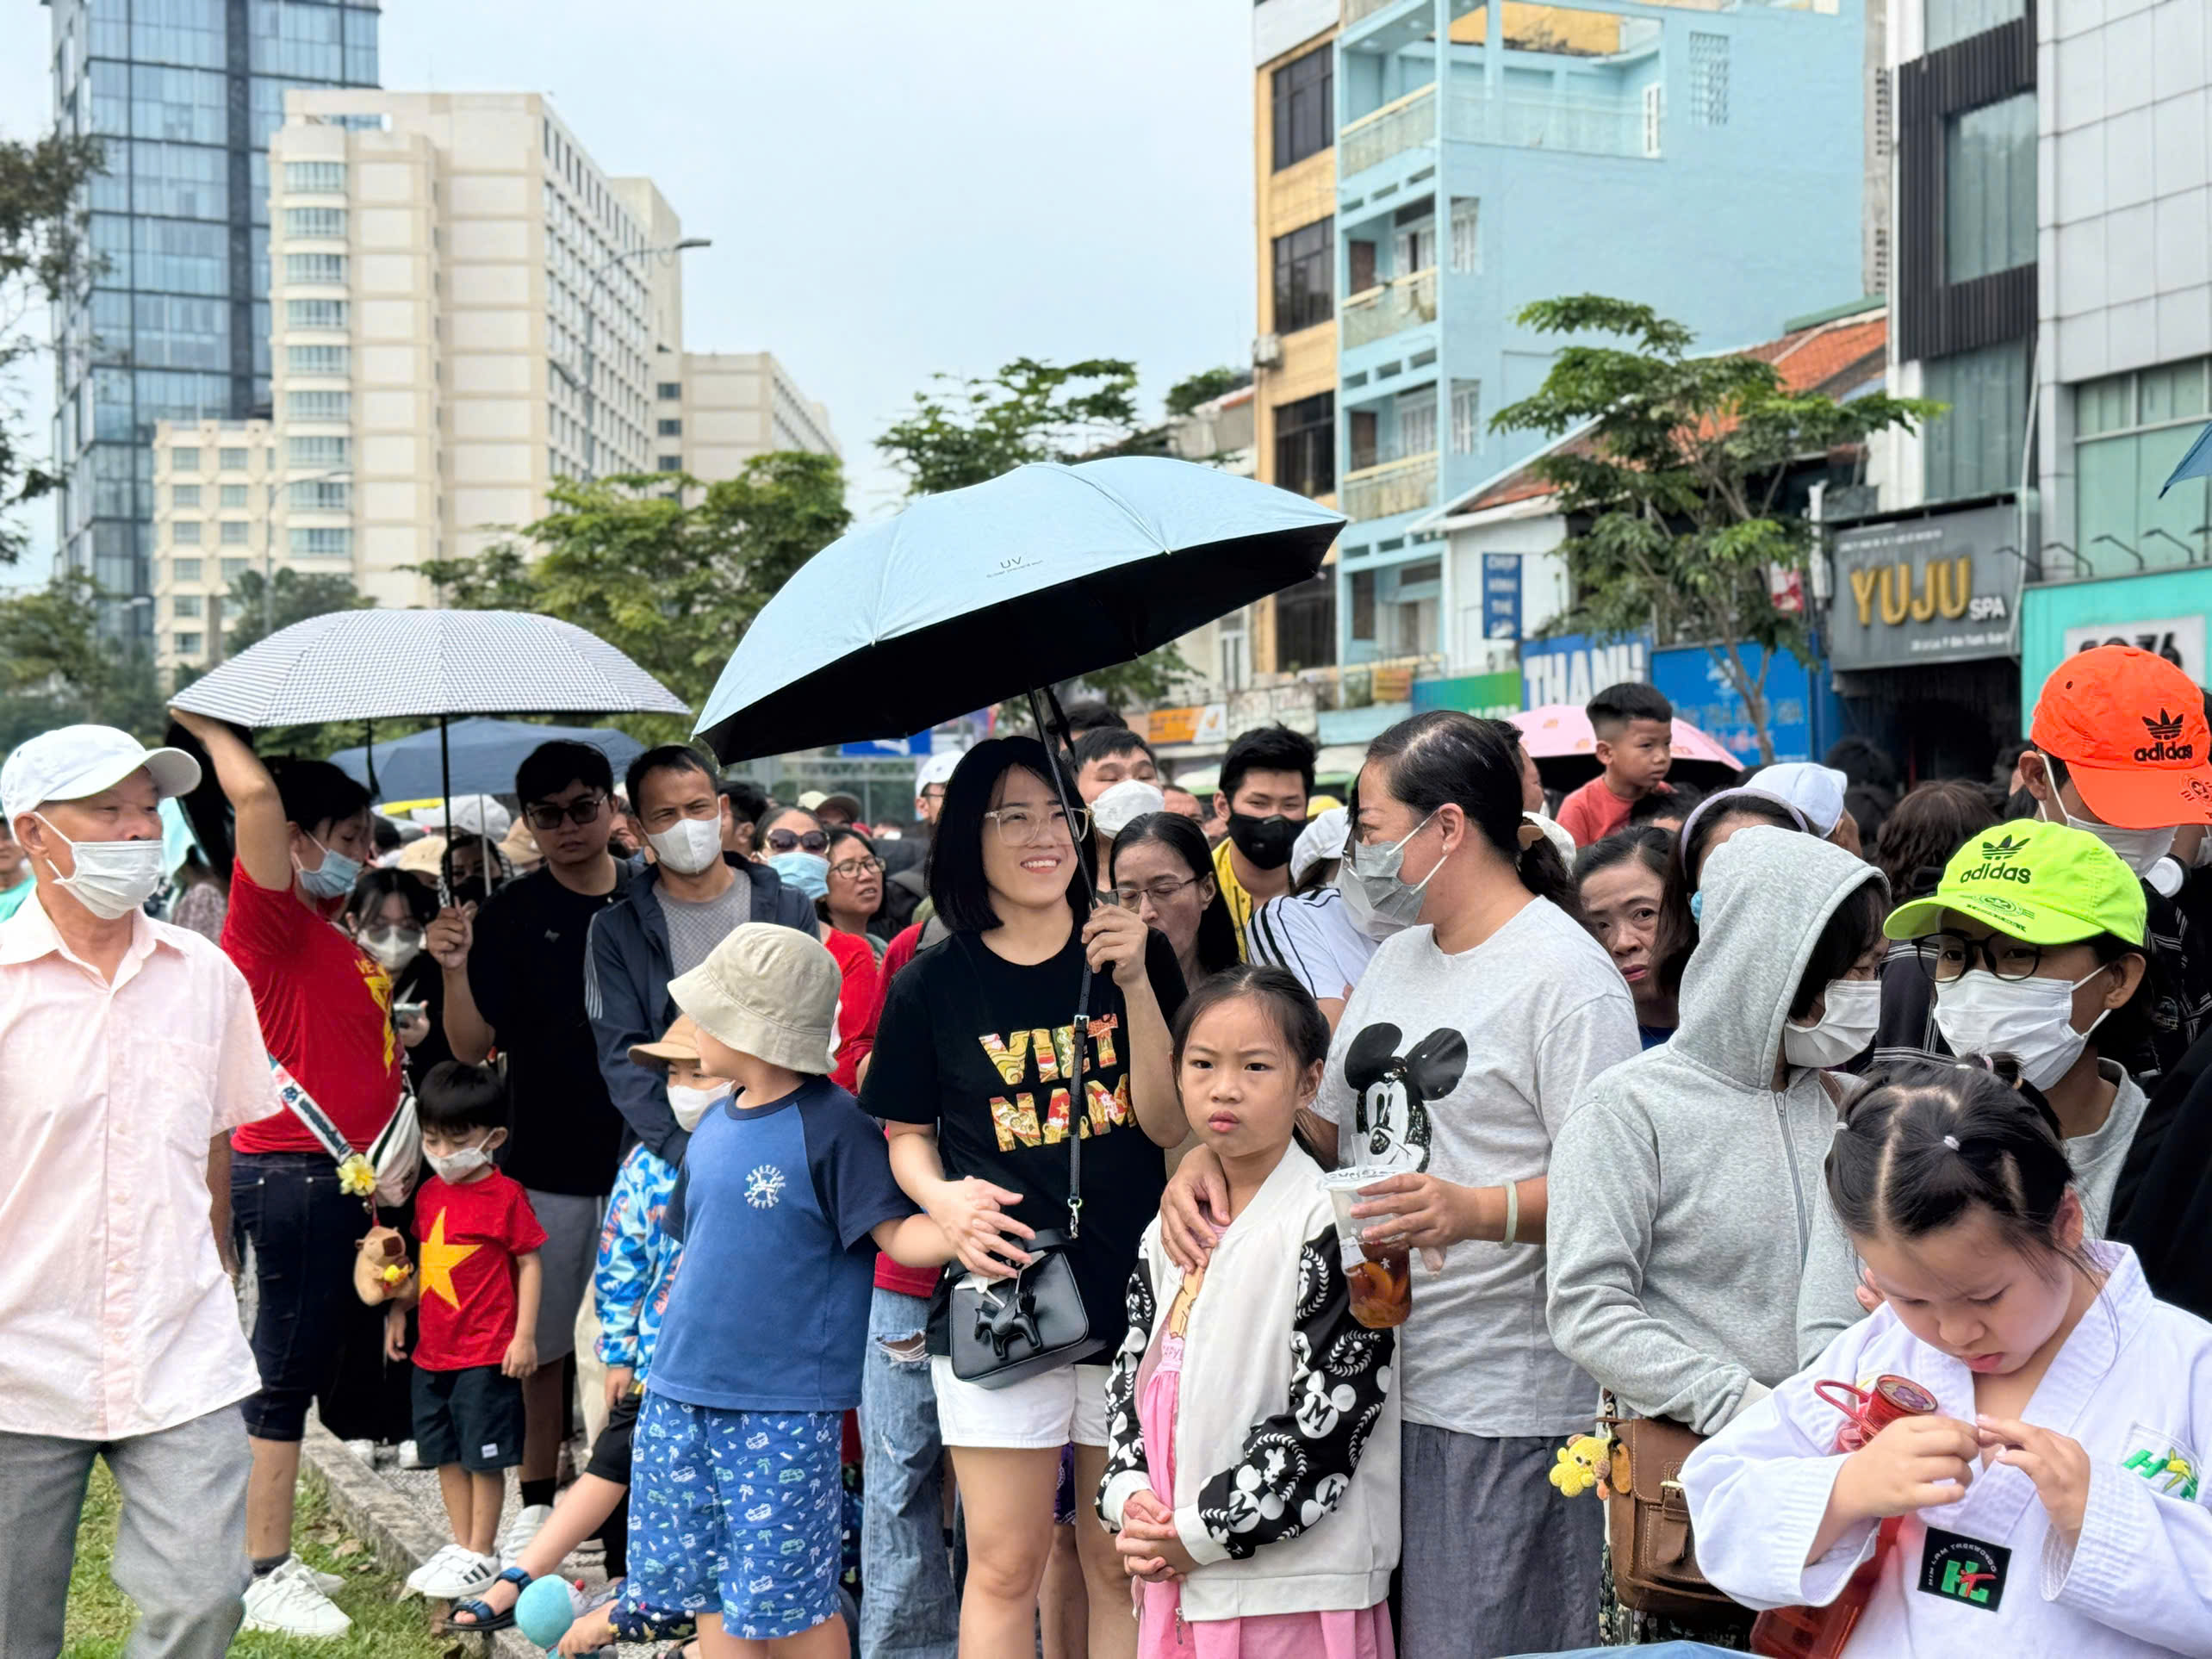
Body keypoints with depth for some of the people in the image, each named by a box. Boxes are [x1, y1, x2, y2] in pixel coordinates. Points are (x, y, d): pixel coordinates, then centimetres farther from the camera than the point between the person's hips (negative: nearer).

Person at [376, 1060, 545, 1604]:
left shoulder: (504, 1196, -11)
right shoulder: (430, 1194, 9)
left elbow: (529, 1264, -9)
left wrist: (524, 1335, -12)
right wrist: (400, 1300, 6)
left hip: (487, 1353, -7)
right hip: (432, 1349, 7)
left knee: (483, 1453, 1)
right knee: (445, 1452, 15)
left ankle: (482, 1554, 12)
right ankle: (461, 1545, 27)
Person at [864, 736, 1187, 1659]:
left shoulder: (1133, 956, 2)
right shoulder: (931, 985, 0)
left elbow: (1171, 1125, -4)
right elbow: (908, 1133, 11)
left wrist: (1135, 984, -14)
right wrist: (943, 1198, -10)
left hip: (1130, 1298, 1)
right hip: (996, 1300, -1)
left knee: (1124, 1566, 8)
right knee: (1004, 1567, 3)